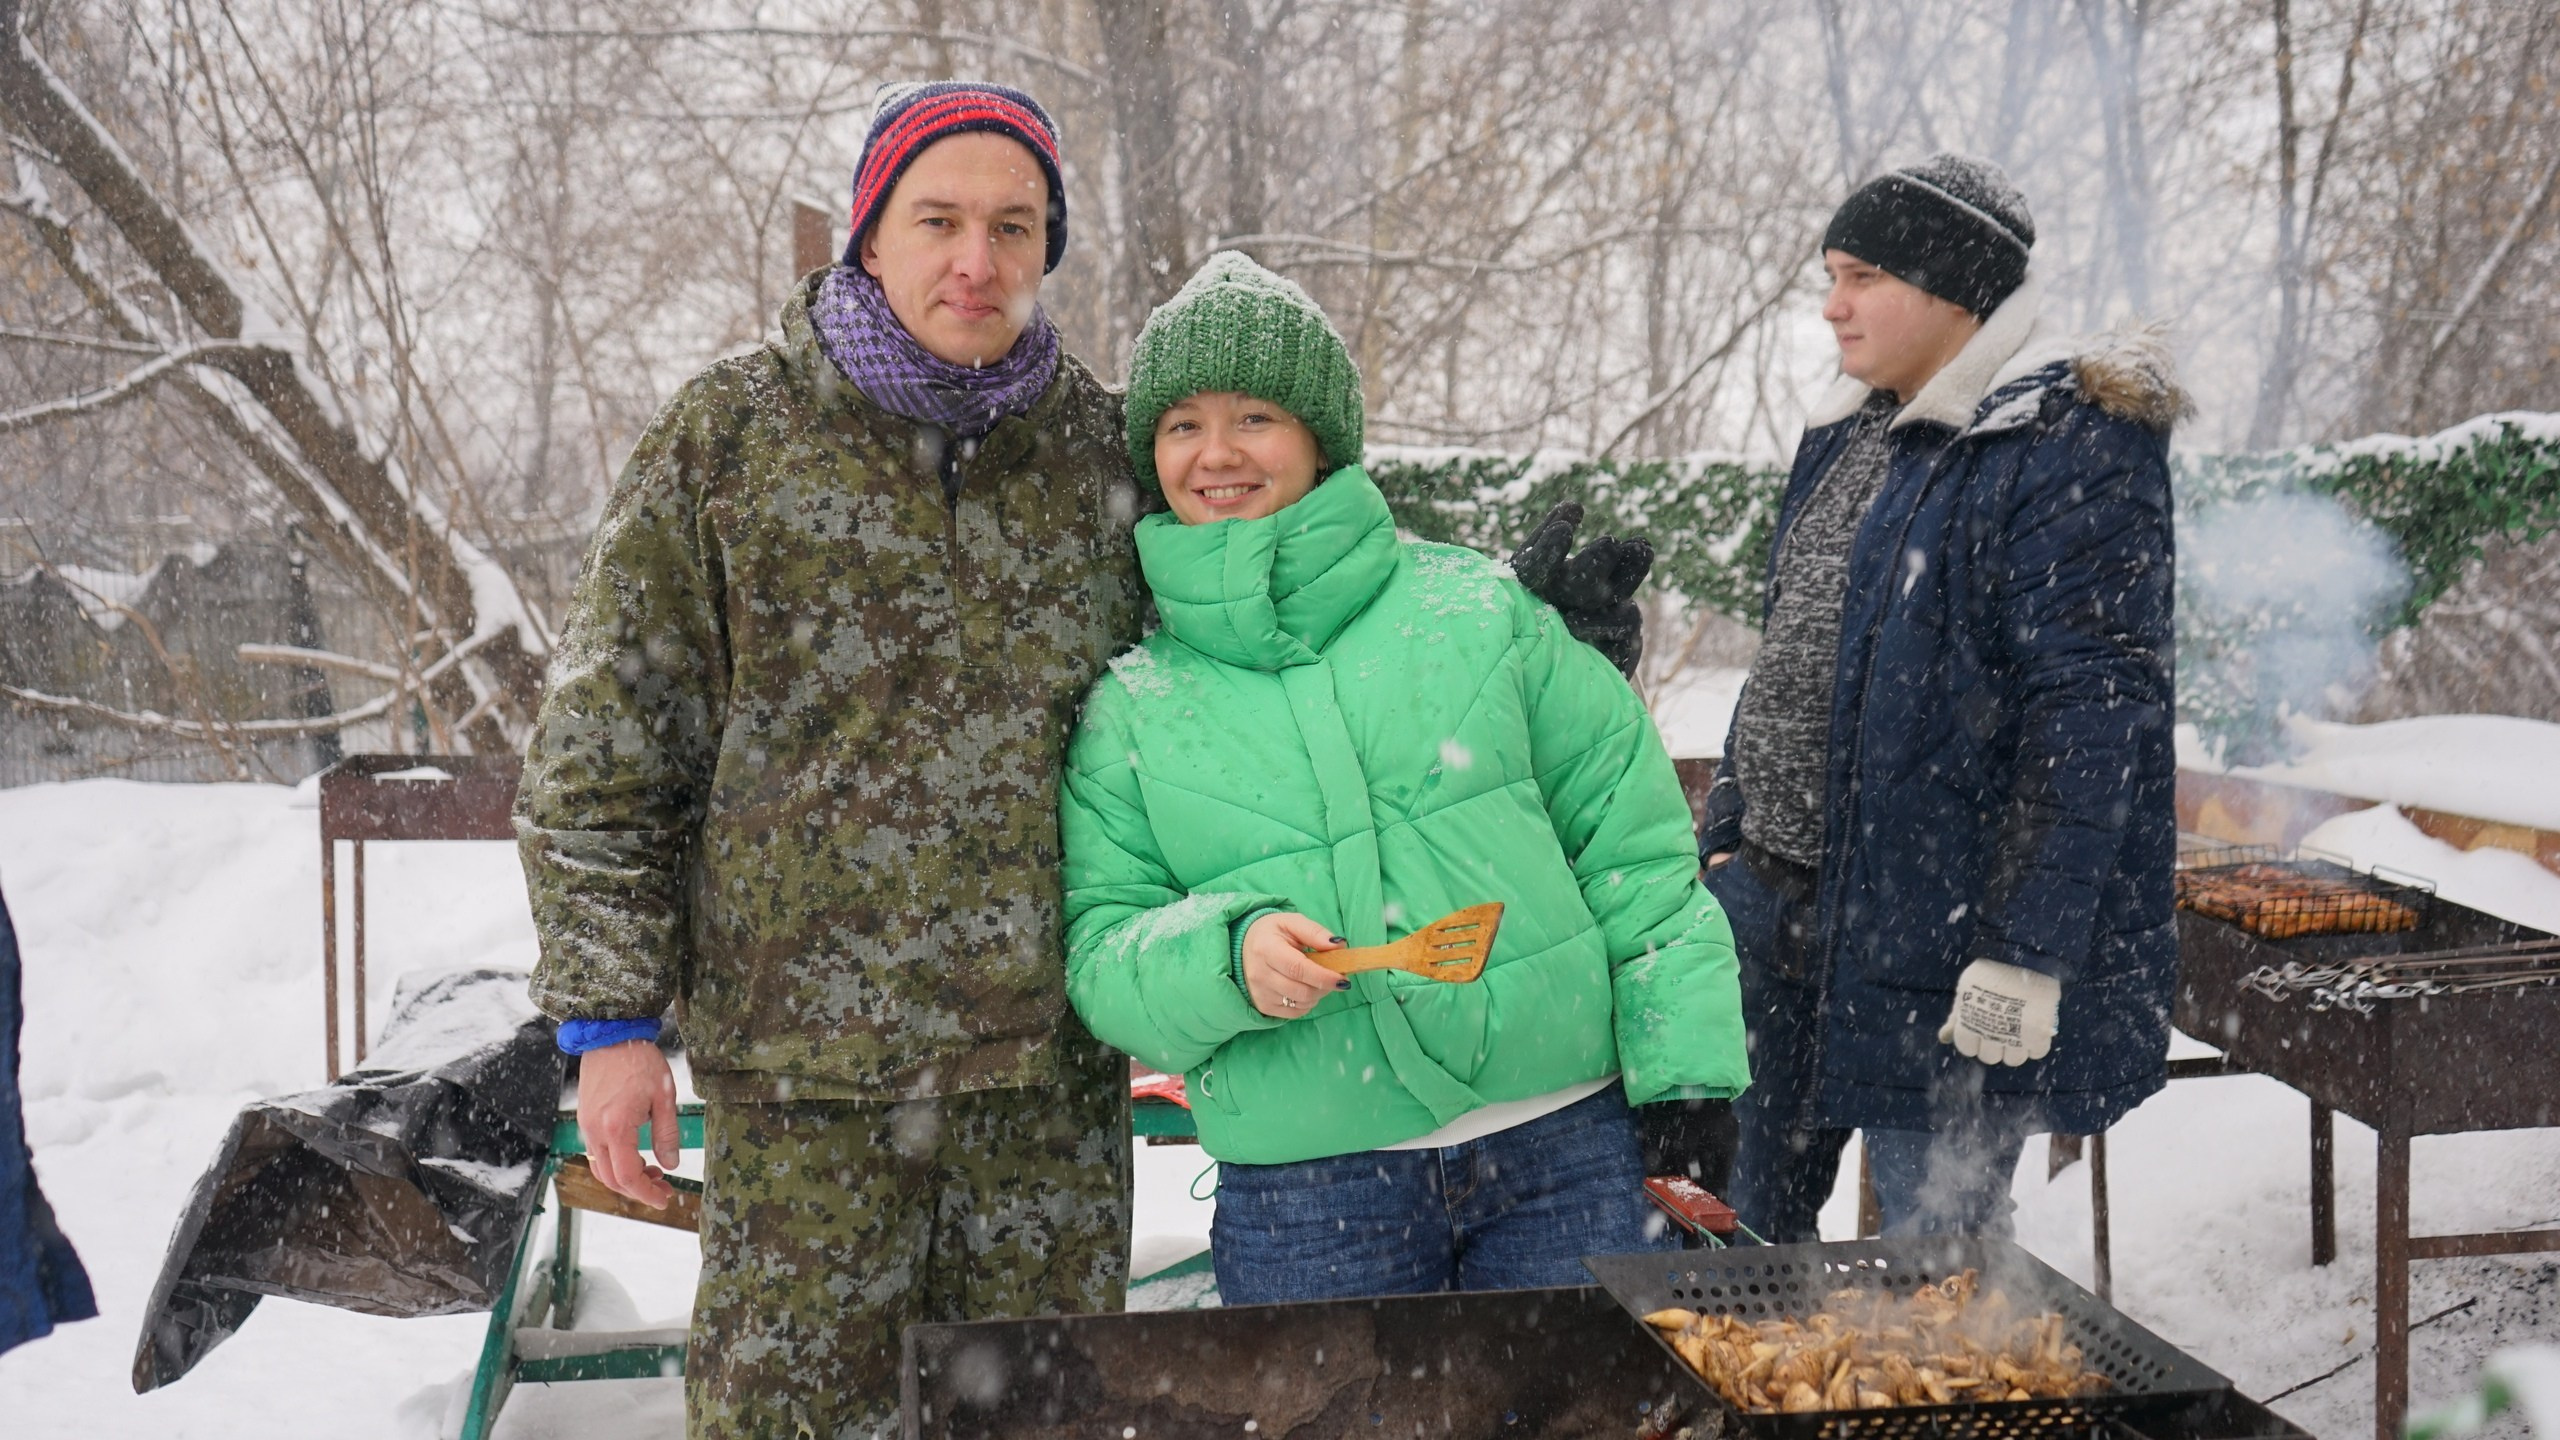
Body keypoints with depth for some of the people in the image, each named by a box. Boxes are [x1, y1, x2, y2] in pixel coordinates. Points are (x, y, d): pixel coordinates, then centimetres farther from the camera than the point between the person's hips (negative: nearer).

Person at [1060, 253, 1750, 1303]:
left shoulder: (1475, 607, 3)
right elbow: (1096, 955, 2)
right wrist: (1226, 956, -18)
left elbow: (1634, 853, 5)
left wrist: (1693, 1088, -1)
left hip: (1563, 1149, 0)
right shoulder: (1127, 705, 5)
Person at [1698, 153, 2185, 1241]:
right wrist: (1726, 841, 17)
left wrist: (2026, 951, -23)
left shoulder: (2070, 450, -14)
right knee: (1746, 1222, 18)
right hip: (1777, 905, 9)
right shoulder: (1848, 434, 13)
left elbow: (2088, 713, -20)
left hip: (1937, 942, -8)